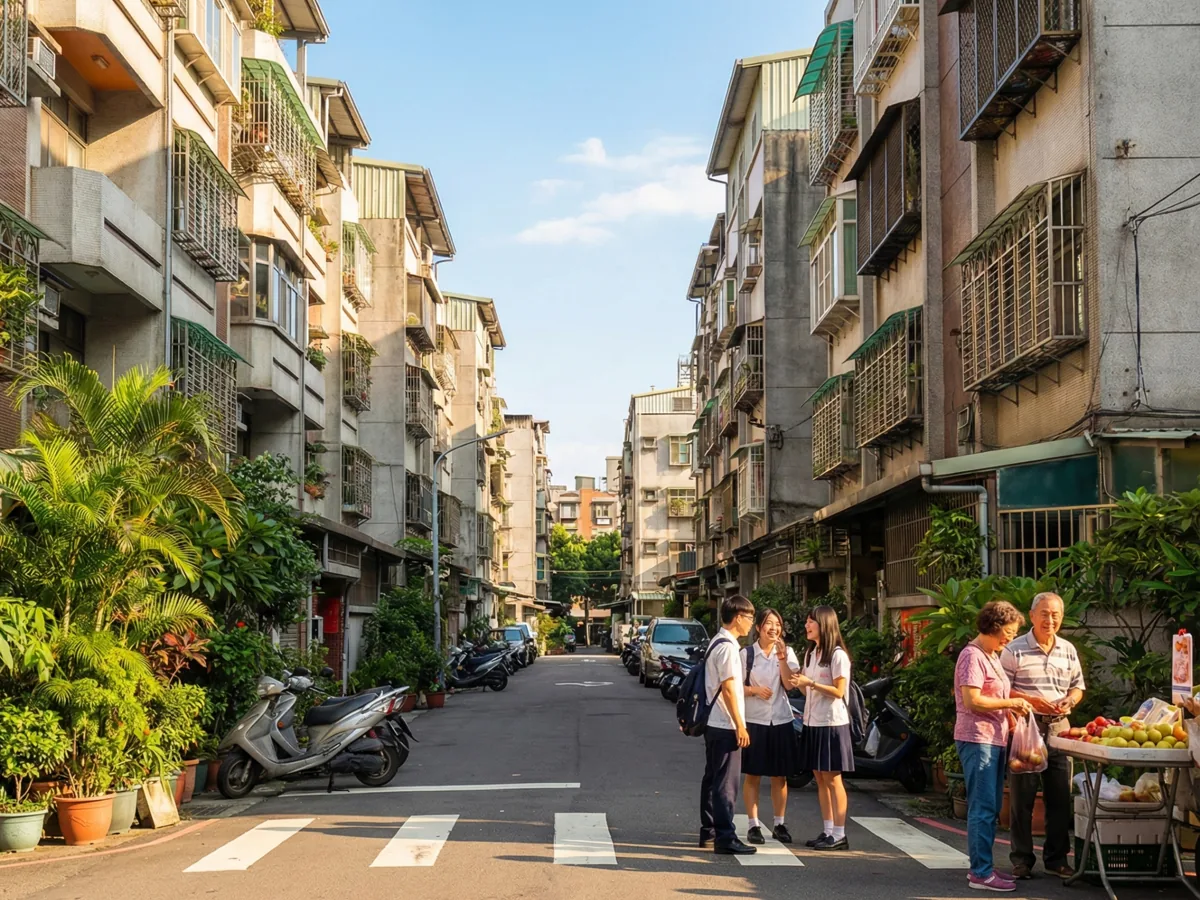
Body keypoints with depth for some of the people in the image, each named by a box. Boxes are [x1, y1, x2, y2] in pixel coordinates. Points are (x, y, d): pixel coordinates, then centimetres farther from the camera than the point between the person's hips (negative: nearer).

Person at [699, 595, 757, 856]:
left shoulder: (717, 643, 14)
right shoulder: (728, 647, -16)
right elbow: (728, 689, -19)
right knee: (726, 782, -8)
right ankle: (725, 837, -6)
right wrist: (740, 726, -17)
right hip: (725, 725, -10)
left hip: (713, 724, 10)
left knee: (712, 779, 15)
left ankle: (708, 831, 23)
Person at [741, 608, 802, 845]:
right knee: (753, 775, 2)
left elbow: (789, 684, -9)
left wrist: (782, 658, -19)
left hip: (781, 720, 2)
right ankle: (754, 825, 8)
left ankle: (780, 825, 19)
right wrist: (754, 690, -17)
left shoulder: (787, 652, 3)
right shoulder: (747, 654, -2)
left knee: (779, 776, 9)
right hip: (754, 720, -2)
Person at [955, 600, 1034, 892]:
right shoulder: (972, 656, -13)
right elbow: (972, 701, -21)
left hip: (994, 740, 10)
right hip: (977, 739, -10)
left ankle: (982, 867, 20)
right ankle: (981, 873, -5)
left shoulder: (993, 657, 18)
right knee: (982, 808, -8)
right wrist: (1011, 703, -14)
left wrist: (1010, 715, 8)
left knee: (990, 808, 13)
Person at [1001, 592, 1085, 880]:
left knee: (1060, 796, 8)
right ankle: (1022, 859, 9)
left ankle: (1056, 858, 19)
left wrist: (1069, 701, -4)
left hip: (1059, 726, 4)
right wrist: (1032, 702, -17)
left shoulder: (1068, 650, 11)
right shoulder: (1015, 650, -4)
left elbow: (1078, 686, 18)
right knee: (1022, 796, 0)